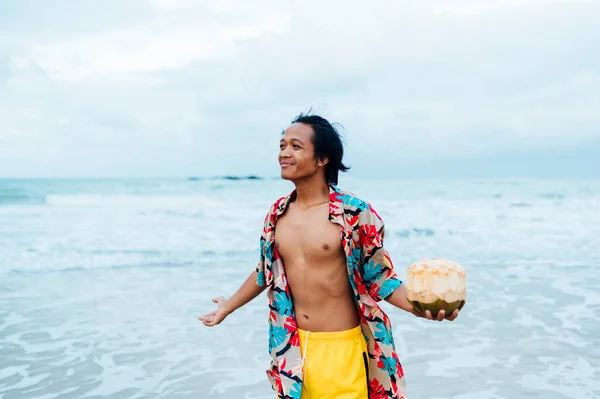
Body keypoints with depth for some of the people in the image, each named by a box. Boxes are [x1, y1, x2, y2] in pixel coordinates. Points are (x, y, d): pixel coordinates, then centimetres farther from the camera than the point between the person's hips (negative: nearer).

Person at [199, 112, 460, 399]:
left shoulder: (354, 213, -14)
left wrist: (417, 306, -25)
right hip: (293, 346, 5)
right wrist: (229, 306, 28)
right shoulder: (277, 213, 2)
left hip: (341, 347, -5)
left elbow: (377, 275, -7)